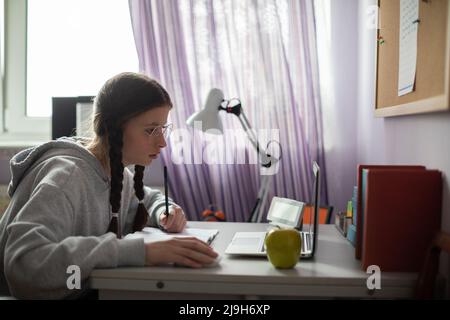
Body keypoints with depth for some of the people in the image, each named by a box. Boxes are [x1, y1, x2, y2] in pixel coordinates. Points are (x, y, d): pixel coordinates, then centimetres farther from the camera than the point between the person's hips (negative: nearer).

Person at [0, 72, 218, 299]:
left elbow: (148, 199, 17)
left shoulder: (114, 171, -2)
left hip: (87, 291, 6)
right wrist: (141, 251, -41)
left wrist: (164, 212, -6)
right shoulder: (68, 176, -24)